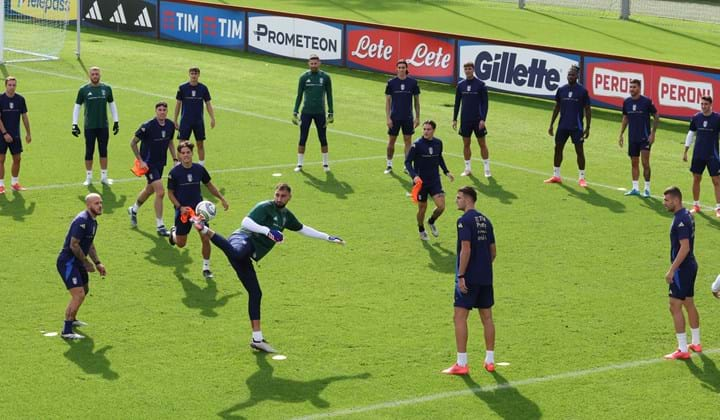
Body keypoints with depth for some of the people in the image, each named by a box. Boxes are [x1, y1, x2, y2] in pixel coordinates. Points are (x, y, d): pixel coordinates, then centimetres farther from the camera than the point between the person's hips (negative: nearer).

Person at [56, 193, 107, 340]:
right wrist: (86, 262, -15)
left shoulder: (93, 221, 10)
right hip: (68, 262, -11)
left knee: (85, 290, 27)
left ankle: (71, 319, 48)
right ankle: (66, 331, -13)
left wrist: (97, 263, 15)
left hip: (77, 262, 11)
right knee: (78, 295, -17)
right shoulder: (82, 220, -22)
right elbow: (74, 245, -24)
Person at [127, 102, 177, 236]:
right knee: (160, 192, -16)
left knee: (150, 190, 24)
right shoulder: (147, 126, -21)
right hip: (148, 163, -7)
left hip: (161, 163, 7)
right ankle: (160, 226, -7)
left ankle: (134, 210, 51)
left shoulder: (170, 125, -2)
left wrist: (175, 159, 8)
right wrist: (140, 161, -14)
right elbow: (133, 143, -11)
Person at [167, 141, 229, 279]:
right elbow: (170, 193, -4)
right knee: (181, 244, 8)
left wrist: (222, 199, 6)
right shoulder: (174, 172, -11)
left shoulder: (199, 169, -3)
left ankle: (206, 268, 8)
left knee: (206, 239, -9)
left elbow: (209, 185, 12)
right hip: (183, 210, -2)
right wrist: (180, 207, -17)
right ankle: (173, 232, 45)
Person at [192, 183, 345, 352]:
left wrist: (328, 238, 40)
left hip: (248, 254, 8)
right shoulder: (265, 207, -3)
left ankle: (257, 339, 11)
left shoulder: (286, 215, 23)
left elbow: (304, 229, 38)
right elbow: (246, 222, -15)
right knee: (236, 253, -47)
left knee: (255, 293, 7)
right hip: (243, 239, -8)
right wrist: (266, 230, -26)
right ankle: (204, 229, -53)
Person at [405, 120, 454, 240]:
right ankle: (421, 230, 33)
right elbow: (408, 162, -12)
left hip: (435, 180, 3)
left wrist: (446, 172, 16)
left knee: (441, 206, -9)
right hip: (421, 181, -3)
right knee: (422, 208, 6)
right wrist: (414, 176, -26)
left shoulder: (438, 143, 1)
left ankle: (431, 222, 22)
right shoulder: (417, 144, -13)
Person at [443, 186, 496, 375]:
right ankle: (490, 360, 16)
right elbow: (493, 251, 15)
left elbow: (466, 249, -20)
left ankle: (461, 363, -6)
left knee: (460, 317, -4)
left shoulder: (464, 220, -12)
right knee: (487, 317, 12)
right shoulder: (485, 220, 12)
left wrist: (461, 276, -18)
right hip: (486, 278, 8)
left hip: (469, 279, -8)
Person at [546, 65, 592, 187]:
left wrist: (587, 128, -7)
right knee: (558, 148, 7)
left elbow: (587, 110, -2)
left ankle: (581, 178, 6)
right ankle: (556, 176, 18)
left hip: (576, 127, -4)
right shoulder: (561, 90, 5)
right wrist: (551, 124, 9)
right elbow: (557, 108, 13)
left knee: (579, 150, -2)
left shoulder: (582, 91, -6)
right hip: (562, 125, 4)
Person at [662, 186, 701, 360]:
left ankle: (683, 349, -5)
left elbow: (684, 247, -26)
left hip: (682, 269, -10)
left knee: (675, 307, -6)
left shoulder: (681, 220, -21)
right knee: (689, 304, 19)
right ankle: (696, 343, 29)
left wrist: (672, 270, -23)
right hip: (690, 266, 10)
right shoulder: (687, 215, 10)